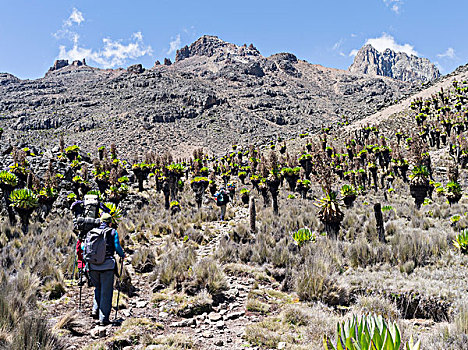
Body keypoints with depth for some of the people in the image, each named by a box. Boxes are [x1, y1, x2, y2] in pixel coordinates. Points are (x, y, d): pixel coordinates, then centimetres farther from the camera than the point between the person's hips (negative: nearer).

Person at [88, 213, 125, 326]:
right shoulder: (113, 232, 2)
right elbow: (117, 247, -4)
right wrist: (123, 255, 14)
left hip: (93, 266, 4)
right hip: (107, 265, -4)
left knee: (98, 288, 24)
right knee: (106, 292, 3)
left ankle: (95, 310, 13)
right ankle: (103, 318, 3)